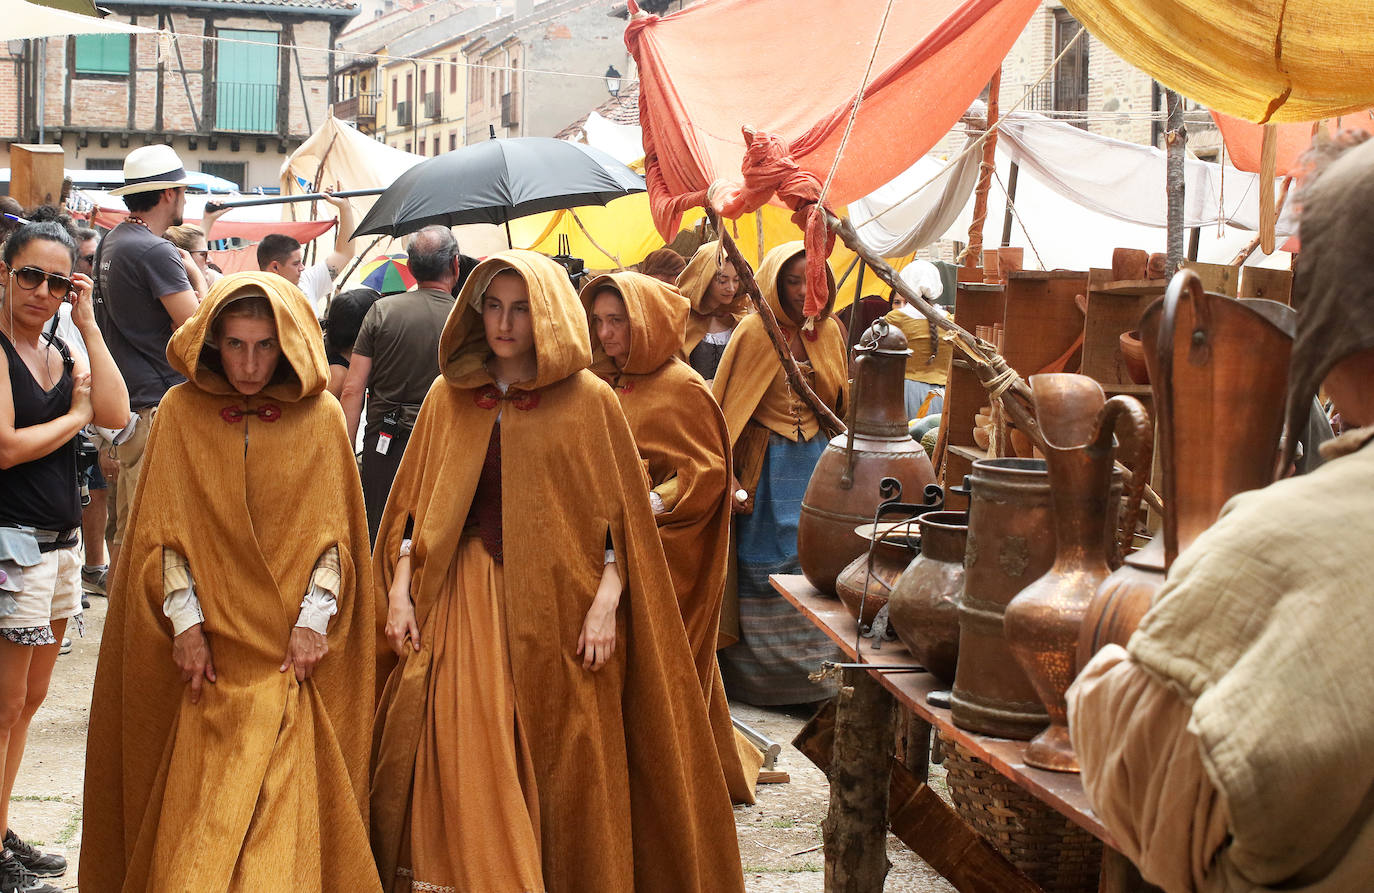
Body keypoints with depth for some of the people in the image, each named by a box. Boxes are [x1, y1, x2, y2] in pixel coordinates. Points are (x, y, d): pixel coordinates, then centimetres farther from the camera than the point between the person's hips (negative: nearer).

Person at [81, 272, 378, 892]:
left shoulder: (320, 416, 1)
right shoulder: (181, 412, 1)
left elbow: (332, 528, 3)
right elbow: (162, 527, 2)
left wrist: (313, 617, -7)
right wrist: (185, 620, -7)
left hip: (290, 653, 0)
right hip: (206, 652, 1)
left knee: (283, 807, -4)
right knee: (194, 815, 3)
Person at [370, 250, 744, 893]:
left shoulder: (588, 400, 0)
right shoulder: (449, 396, 9)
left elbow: (620, 513, -1)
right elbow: (414, 502, 10)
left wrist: (606, 601, -11)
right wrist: (400, 587, 1)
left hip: (557, 599, -2)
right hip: (466, 597, 2)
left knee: (563, 770, 2)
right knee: (466, 762, -2)